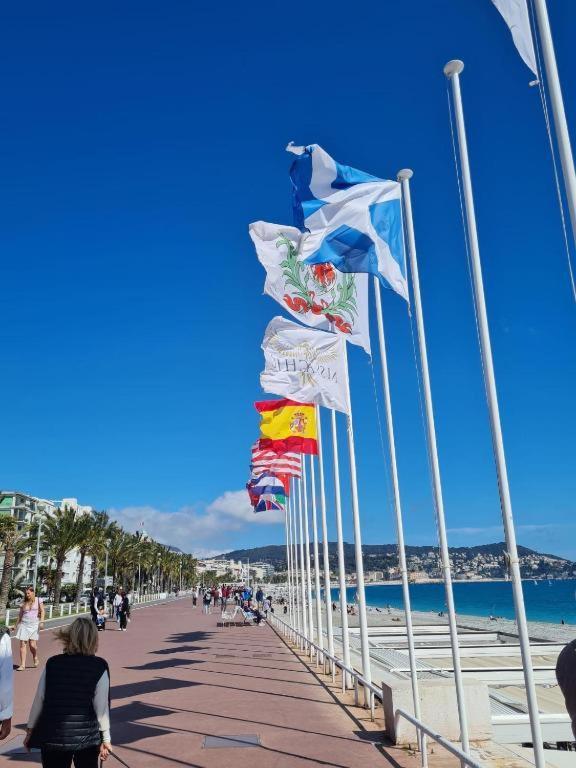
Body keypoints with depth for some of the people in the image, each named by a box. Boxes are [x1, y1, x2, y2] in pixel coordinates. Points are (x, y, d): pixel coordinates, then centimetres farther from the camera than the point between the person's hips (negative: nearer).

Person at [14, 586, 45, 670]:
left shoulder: (38, 600, 3)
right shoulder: (23, 603, 10)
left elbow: (42, 611, 0)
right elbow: (20, 615, 16)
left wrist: (41, 621, -11)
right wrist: (17, 625, 14)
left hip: (34, 625, -3)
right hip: (24, 624, 3)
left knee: (32, 644, -7)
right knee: (22, 644, -3)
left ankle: (35, 658, 22)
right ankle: (22, 665, 2)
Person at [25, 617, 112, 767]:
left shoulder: (52, 663, 0)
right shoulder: (99, 666, -8)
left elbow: (39, 700, 3)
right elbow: (101, 707, -7)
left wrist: (30, 730, 15)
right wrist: (105, 739, 1)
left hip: (51, 736, 2)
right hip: (85, 737, -2)